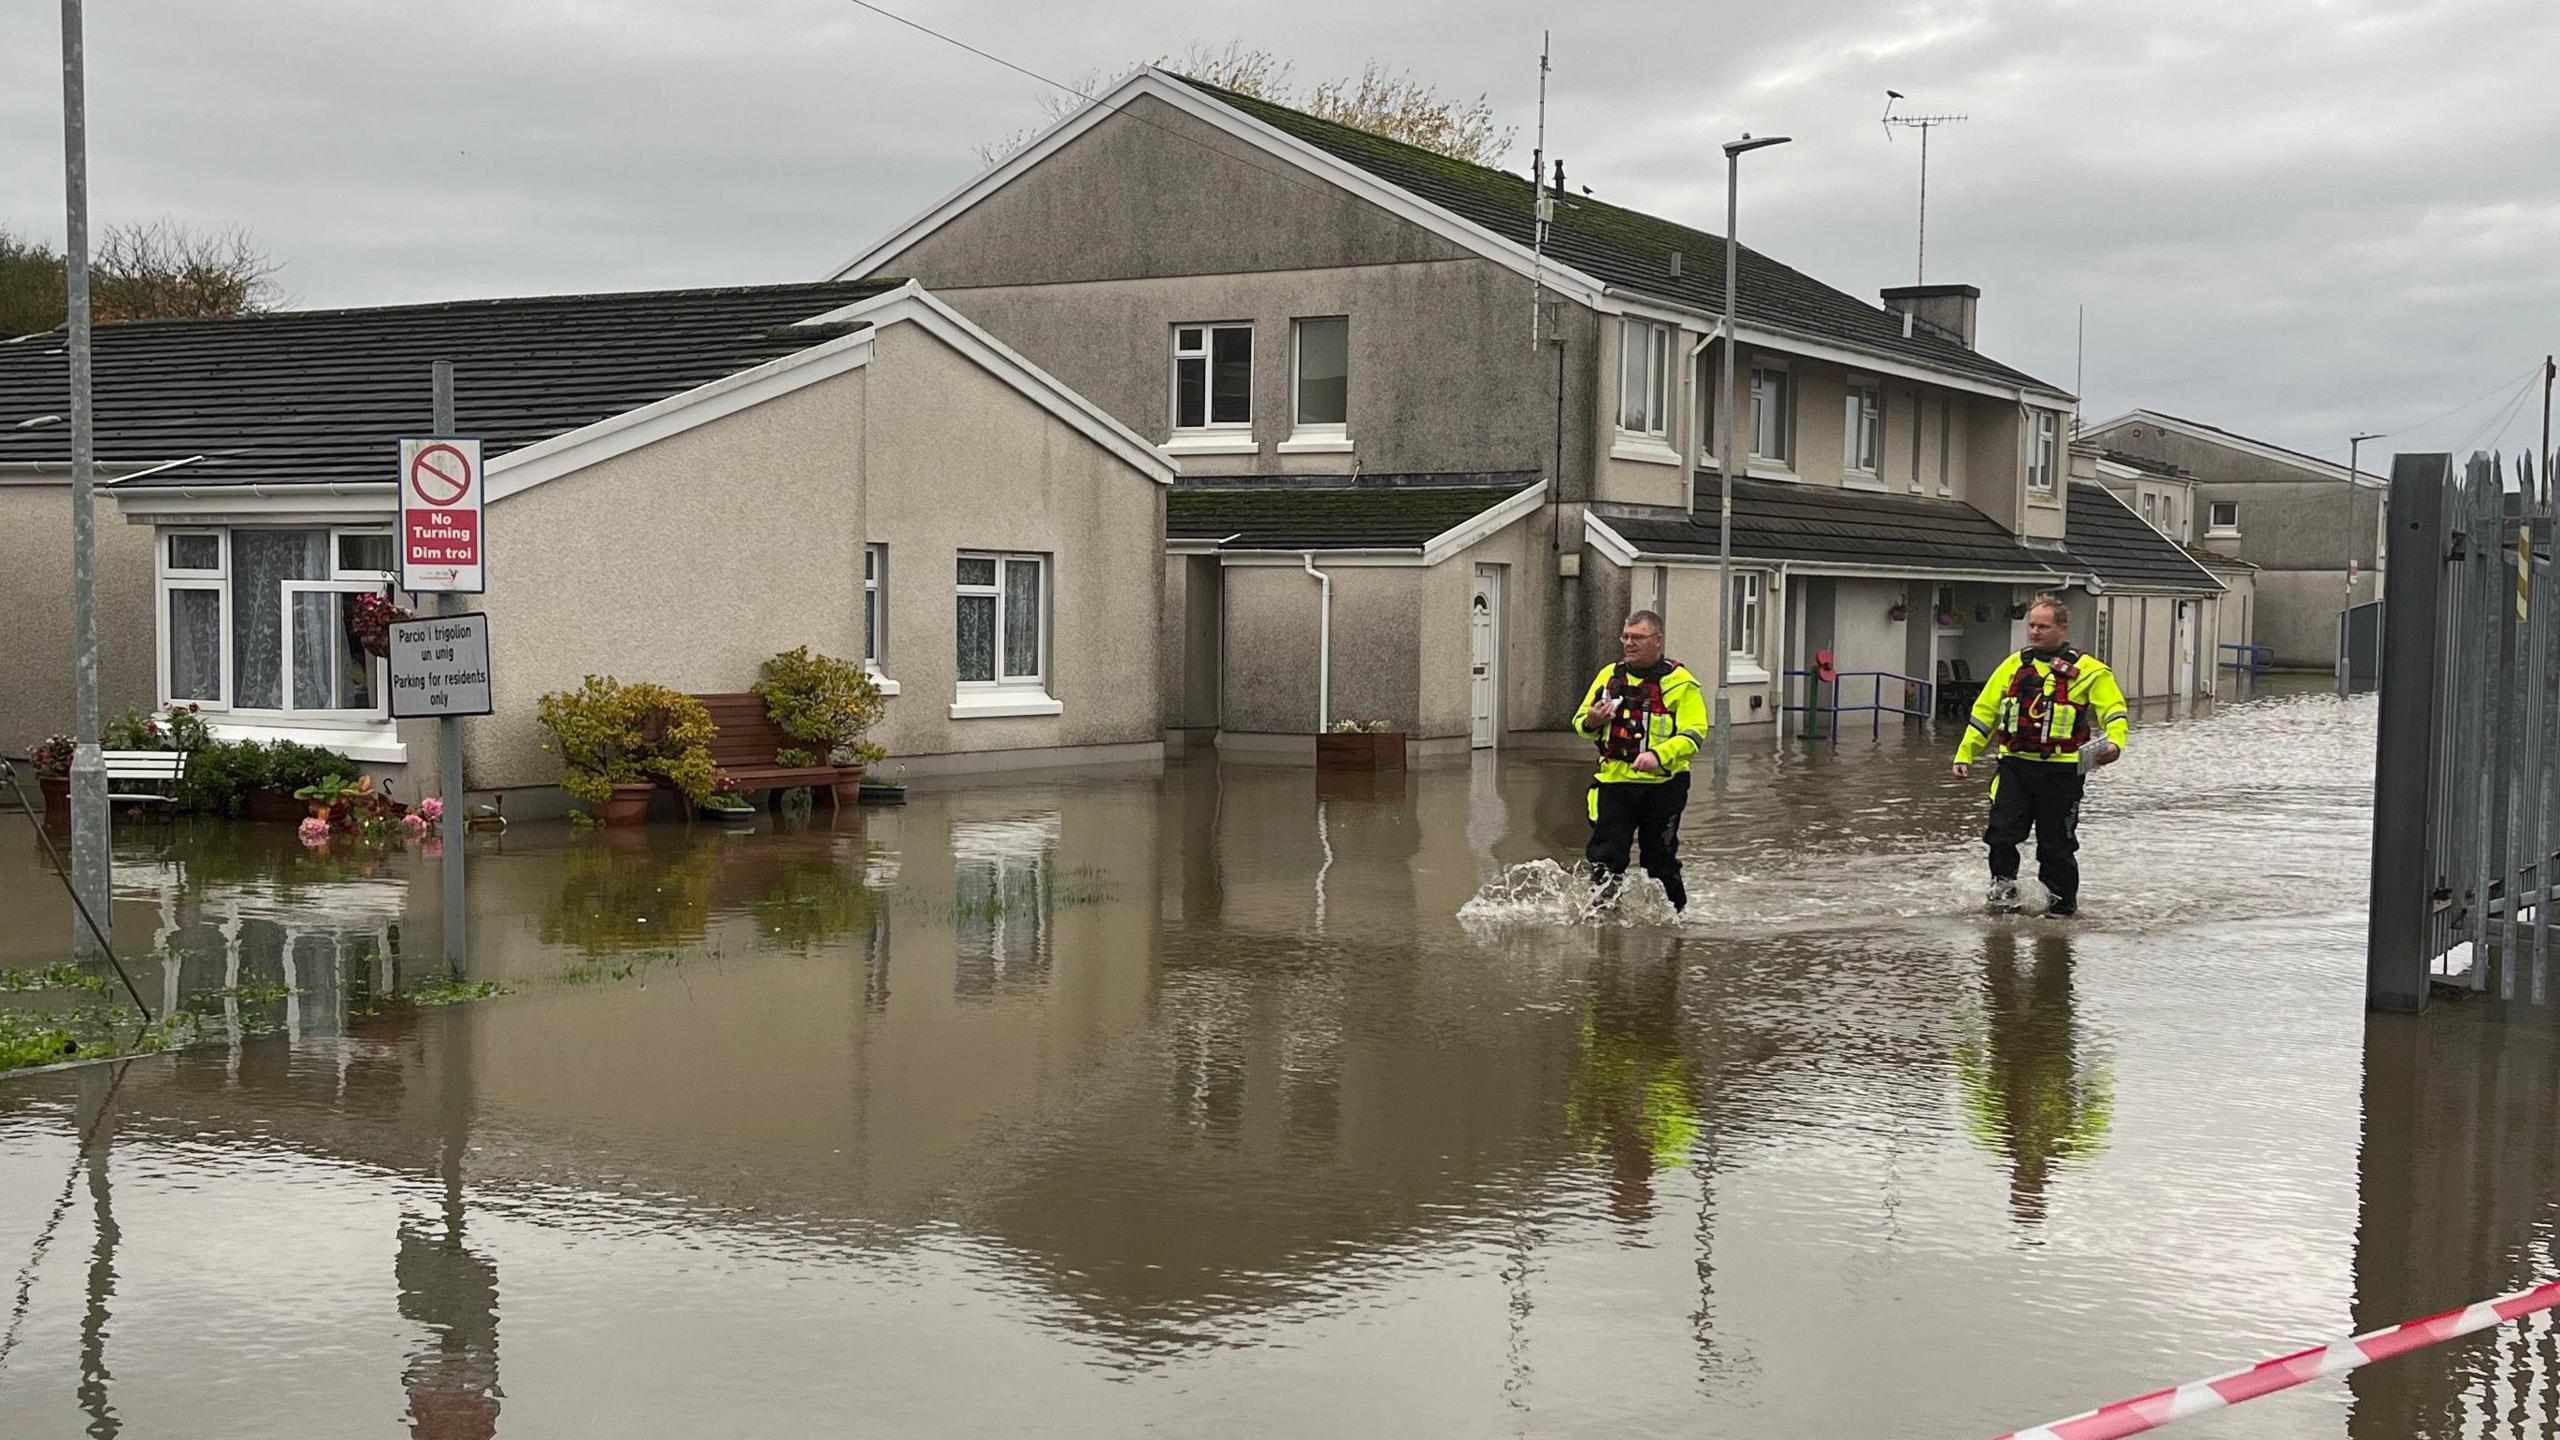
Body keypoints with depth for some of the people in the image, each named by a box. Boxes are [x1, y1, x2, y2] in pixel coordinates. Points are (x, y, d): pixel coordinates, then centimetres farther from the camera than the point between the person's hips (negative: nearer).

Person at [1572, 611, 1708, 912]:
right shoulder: (1609, 675, 11)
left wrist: (1659, 755, -26)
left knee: (1661, 862, 9)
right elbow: (1580, 722, 18)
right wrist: (1591, 723, -7)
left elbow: (1694, 734, -10)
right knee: (1606, 857, -6)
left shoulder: (1679, 682, -3)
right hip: (1614, 781, 3)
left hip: (1662, 783, -3)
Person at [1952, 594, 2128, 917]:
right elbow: (1985, 711, 15)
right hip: (2016, 763, 3)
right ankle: (2003, 886, 16)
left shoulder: (2088, 671, -1)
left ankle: (2062, 899, 22)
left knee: (2056, 842, 4)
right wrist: (1965, 754, 12)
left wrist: (2114, 743, -25)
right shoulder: (2014, 666, 12)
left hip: (2061, 770, -3)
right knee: (2001, 831, -5)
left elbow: (2113, 711, -5)